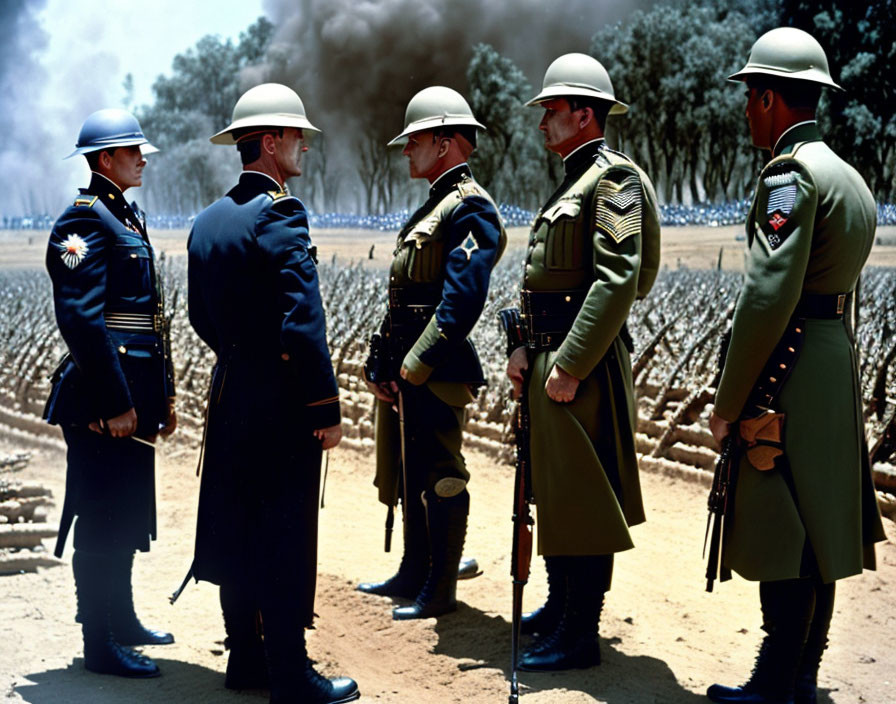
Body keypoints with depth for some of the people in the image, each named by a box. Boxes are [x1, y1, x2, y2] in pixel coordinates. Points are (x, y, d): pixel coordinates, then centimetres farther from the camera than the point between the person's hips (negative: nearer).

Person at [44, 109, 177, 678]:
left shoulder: (129, 216, 18)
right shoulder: (85, 220, -13)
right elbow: (82, 320, -22)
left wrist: (164, 395, 19)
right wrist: (114, 404, -23)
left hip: (134, 397, 10)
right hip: (104, 403, -10)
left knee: (128, 515, 18)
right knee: (102, 523, -2)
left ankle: (120, 619, 32)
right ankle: (101, 645, 7)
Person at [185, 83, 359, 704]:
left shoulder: (207, 221, 10)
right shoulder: (280, 212, -16)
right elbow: (303, 321, -22)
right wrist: (327, 406, -18)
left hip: (230, 394, 9)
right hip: (282, 399, -8)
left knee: (236, 529, 14)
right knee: (286, 536, -2)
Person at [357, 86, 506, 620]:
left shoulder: (469, 208, -13)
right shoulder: (433, 207, 19)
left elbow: (460, 303, -23)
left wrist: (411, 369, -21)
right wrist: (383, 364, 11)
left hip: (435, 373, -10)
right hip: (407, 369, 10)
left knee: (440, 477, -2)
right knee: (409, 476, 17)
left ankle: (440, 591, 7)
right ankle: (415, 574, 28)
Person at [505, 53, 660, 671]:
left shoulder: (615, 178, -12)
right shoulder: (570, 184, 19)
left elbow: (617, 280, -22)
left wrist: (569, 366, -23)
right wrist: (526, 347, 10)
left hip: (583, 361, -10)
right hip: (550, 356, 10)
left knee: (581, 500, -5)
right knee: (554, 495, 18)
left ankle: (579, 637, 3)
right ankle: (560, 608, 30)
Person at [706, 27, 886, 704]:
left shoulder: (791, 172, -14)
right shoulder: (850, 178, 16)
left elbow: (768, 296, -22)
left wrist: (728, 401, -15)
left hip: (789, 381, -10)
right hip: (837, 372, 10)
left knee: (783, 539, -4)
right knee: (817, 535, 13)